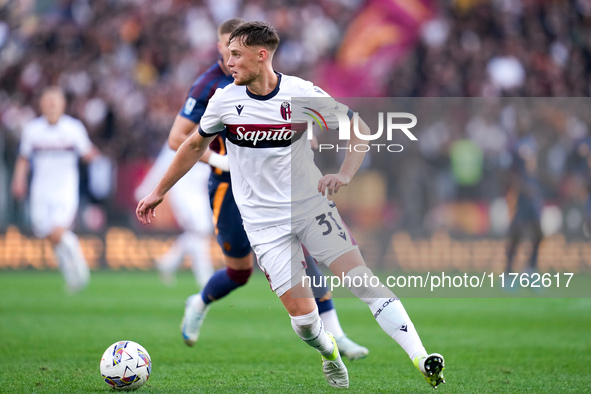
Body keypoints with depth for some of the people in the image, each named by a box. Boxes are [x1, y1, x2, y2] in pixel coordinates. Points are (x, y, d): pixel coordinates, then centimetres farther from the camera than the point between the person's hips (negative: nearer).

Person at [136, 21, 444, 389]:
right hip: (265, 223, 1)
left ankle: (422, 360, -18)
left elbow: (359, 129, -1)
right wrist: (159, 192, 18)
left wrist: (344, 175, -17)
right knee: (303, 315, -9)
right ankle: (331, 355, 24)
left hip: (312, 206, 0)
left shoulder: (303, 93, -9)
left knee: (362, 279, -17)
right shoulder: (225, 100, -4)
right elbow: (195, 145, 13)